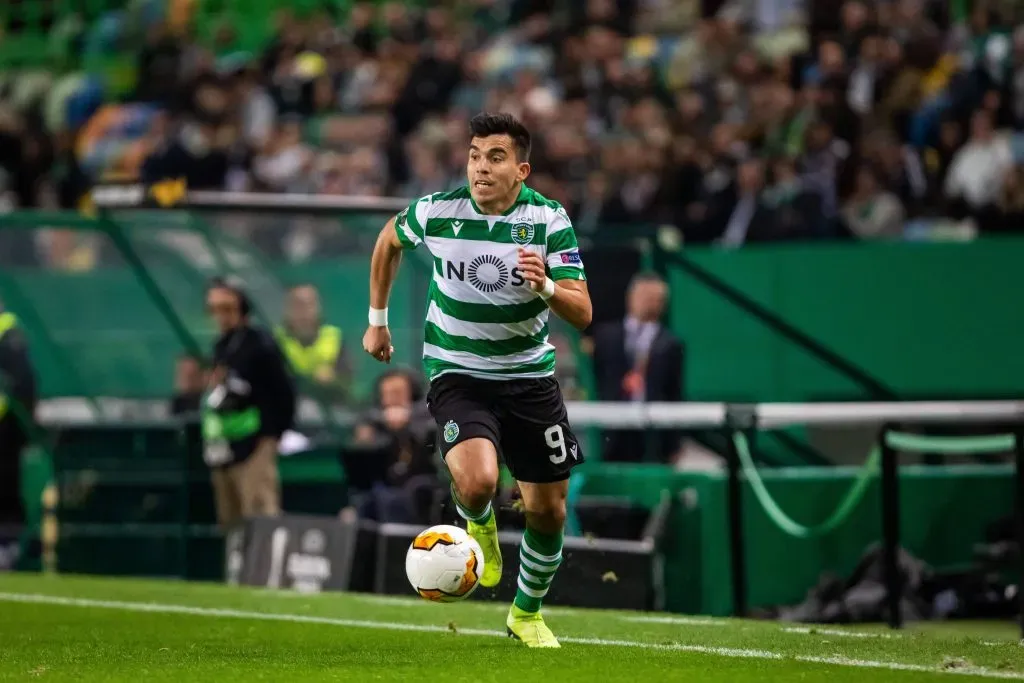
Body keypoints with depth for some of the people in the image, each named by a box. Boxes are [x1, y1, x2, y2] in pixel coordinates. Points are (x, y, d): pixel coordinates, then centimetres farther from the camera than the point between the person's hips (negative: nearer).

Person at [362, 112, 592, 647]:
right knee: (477, 481, -28)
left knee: (548, 511, 7)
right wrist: (377, 320, 16)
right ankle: (478, 524, 11)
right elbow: (389, 241, 12)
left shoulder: (549, 219, -12)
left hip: (530, 376, 2)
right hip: (457, 374, -2)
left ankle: (527, 613, 34)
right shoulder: (435, 211, -12)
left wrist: (545, 287, -36)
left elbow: (582, 313, -16)